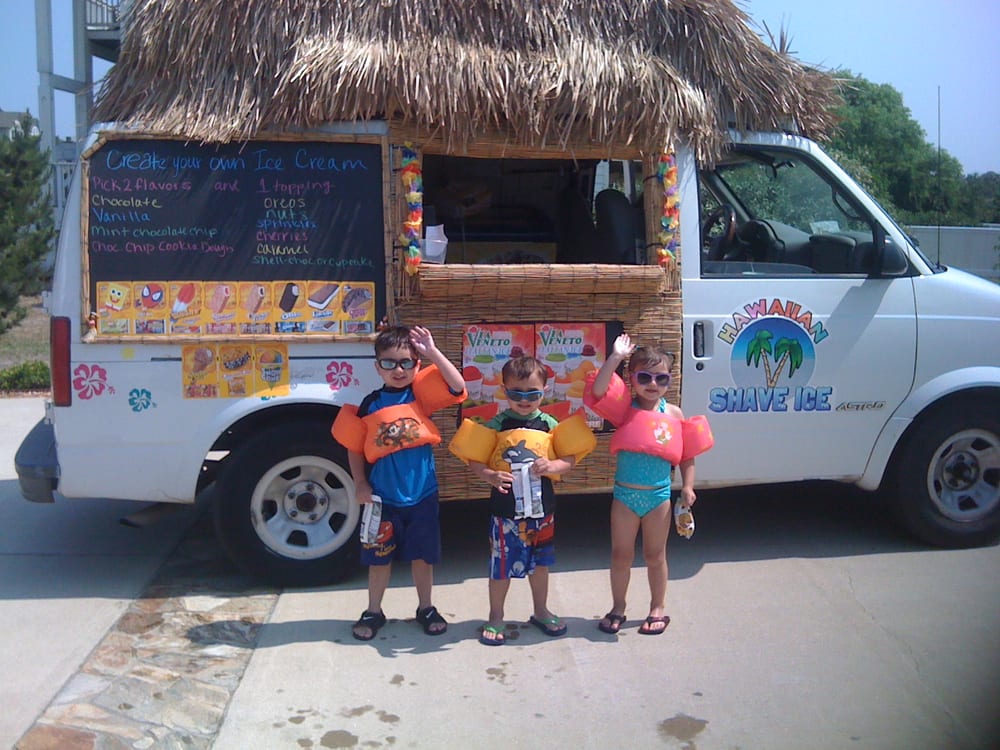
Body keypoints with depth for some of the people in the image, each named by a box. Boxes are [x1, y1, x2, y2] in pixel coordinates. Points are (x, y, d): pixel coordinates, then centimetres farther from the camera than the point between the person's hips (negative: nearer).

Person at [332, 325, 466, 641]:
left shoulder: (421, 394, -5)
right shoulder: (370, 405, -4)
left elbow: (458, 387, -21)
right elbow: (355, 448, 3)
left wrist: (433, 352, -24)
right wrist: (360, 483, -3)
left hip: (421, 495, 0)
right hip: (383, 497, 0)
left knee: (422, 555, 14)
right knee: (380, 556, 13)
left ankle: (425, 608, 32)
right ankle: (373, 612, 30)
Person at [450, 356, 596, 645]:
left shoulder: (549, 424, -1)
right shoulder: (497, 425, -7)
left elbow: (569, 458, 1)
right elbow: (475, 460, -9)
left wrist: (552, 466, -19)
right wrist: (489, 475, -28)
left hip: (541, 507, 3)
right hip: (506, 508, -3)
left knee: (539, 563, 19)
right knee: (501, 566, 7)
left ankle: (541, 611, 39)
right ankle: (495, 618, 26)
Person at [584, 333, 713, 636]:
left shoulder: (673, 414, 0)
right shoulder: (625, 409, -5)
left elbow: (687, 455, 5)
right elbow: (598, 390, -23)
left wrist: (687, 487, -4)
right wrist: (616, 357, -24)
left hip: (659, 495, 1)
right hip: (625, 495, 0)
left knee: (655, 556, 14)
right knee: (621, 554, 11)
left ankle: (658, 609, 31)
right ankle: (618, 608, 28)